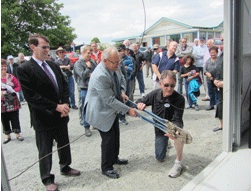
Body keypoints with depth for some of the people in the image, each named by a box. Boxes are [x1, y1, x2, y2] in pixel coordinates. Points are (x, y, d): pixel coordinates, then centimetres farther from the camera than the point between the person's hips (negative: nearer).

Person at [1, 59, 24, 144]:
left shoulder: (11, 77, -1)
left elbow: (19, 87, 2)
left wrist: (13, 90, -17)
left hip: (13, 103, 0)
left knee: (15, 119, 7)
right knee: (4, 120, 9)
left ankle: (18, 134, 21)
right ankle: (8, 136, 25)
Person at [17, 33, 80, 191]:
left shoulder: (54, 66, 7)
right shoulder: (24, 69, -13)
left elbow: (64, 86, 10)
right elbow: (31, 96, -19)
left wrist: (65, 104, -7)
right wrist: (56, 107, -20)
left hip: (61, 115, 6)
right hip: (43, 118, -6)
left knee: (64, 144, 21)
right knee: (45, 151, 9)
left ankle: (65, 167, 43)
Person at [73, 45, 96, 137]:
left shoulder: (92, 62, 9)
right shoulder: (78, 63, -6)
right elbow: (83, 75, -16)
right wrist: (88, 67, -8)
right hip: (84, 89, -4)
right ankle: (86, 127, 15)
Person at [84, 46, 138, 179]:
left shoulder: (115, 67, -8)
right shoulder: (100, 76, -34)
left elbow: (121, 79, 14)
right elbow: (110, 100, -31)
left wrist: (122, 91, -6)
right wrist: (128, 110, -26)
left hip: (112, 109, 9)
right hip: (102, 112, -9)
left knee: (115, 135, 21)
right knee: (108, 139, 1)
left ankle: (114, 158, 43)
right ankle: (106, 167, 22)